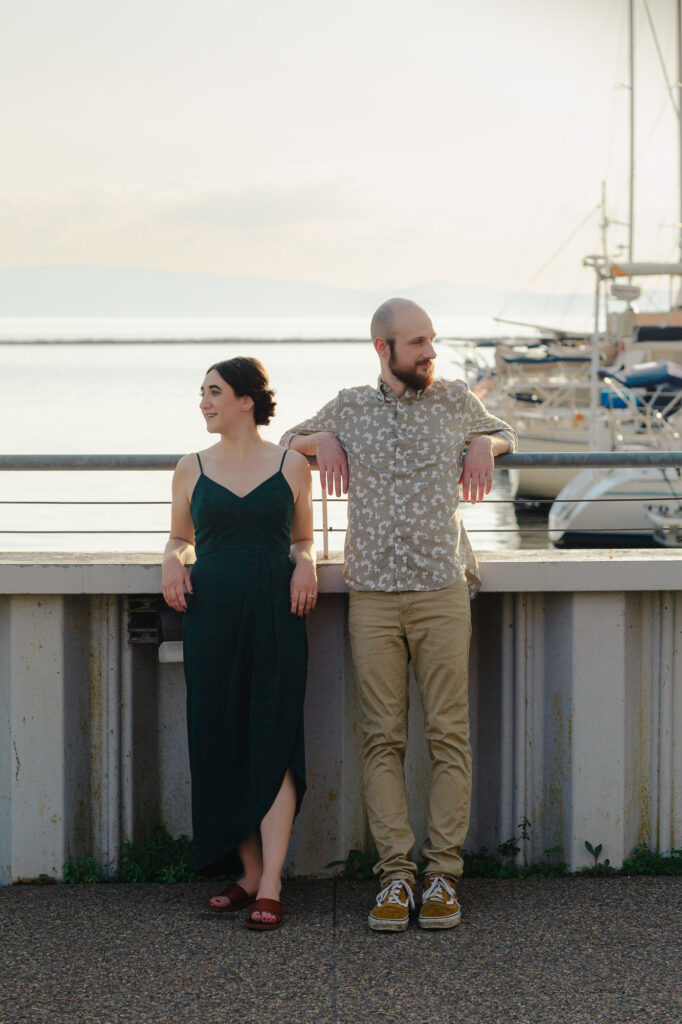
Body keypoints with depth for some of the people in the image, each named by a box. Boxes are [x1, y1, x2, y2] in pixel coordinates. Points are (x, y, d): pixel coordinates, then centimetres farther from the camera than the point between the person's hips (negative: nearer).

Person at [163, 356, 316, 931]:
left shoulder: (291, 466, 6)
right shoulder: (192, 469, 10)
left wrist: (305, 561, -5)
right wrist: (174, 559, -1)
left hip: (276, 615, -2)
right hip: (211, 614, 2)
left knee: (274, 744, -9)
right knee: (223, 747, 2)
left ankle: (270, 888, -9)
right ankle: (249, 873, 13)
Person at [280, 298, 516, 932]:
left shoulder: (455, 402, 8)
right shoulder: (348, 408, 9)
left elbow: (502, 431, 28)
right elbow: (288, 439, 26)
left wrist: (485, 446, 6)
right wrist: (321, 441, 5)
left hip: (442, 594, 0)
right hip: (372, 596, 0)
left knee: (449, 734, -3)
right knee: (383, 739, -1)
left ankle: (444, 872, 1)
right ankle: (395, 873, 1)